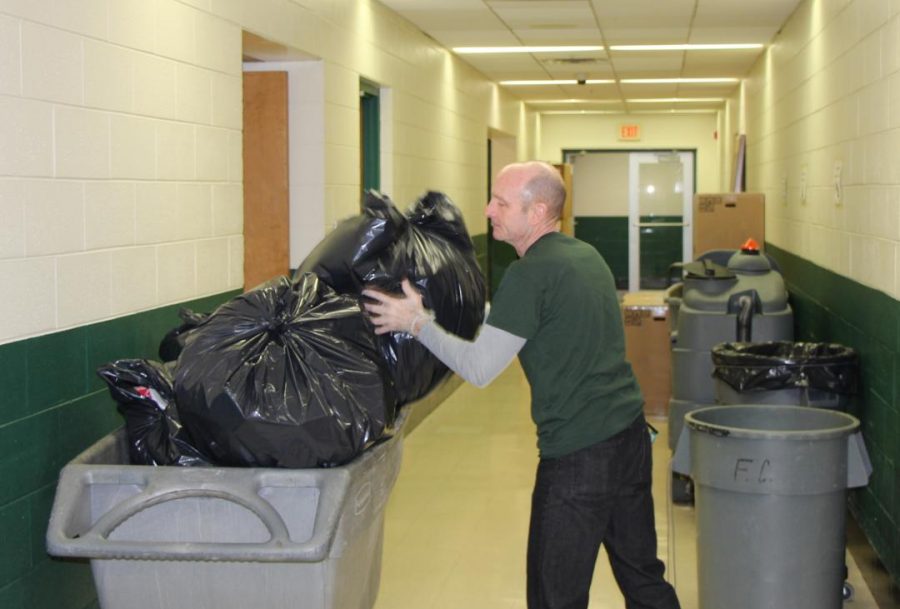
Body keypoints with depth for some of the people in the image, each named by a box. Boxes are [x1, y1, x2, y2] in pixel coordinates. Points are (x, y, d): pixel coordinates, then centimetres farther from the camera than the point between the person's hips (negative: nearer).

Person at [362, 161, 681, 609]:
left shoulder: (530, 274, -16)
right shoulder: (587, 255, 11)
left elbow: (479, 369, -17)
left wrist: (417, 323, -8)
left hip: (577, 452, -9)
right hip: (631, 434, 9)